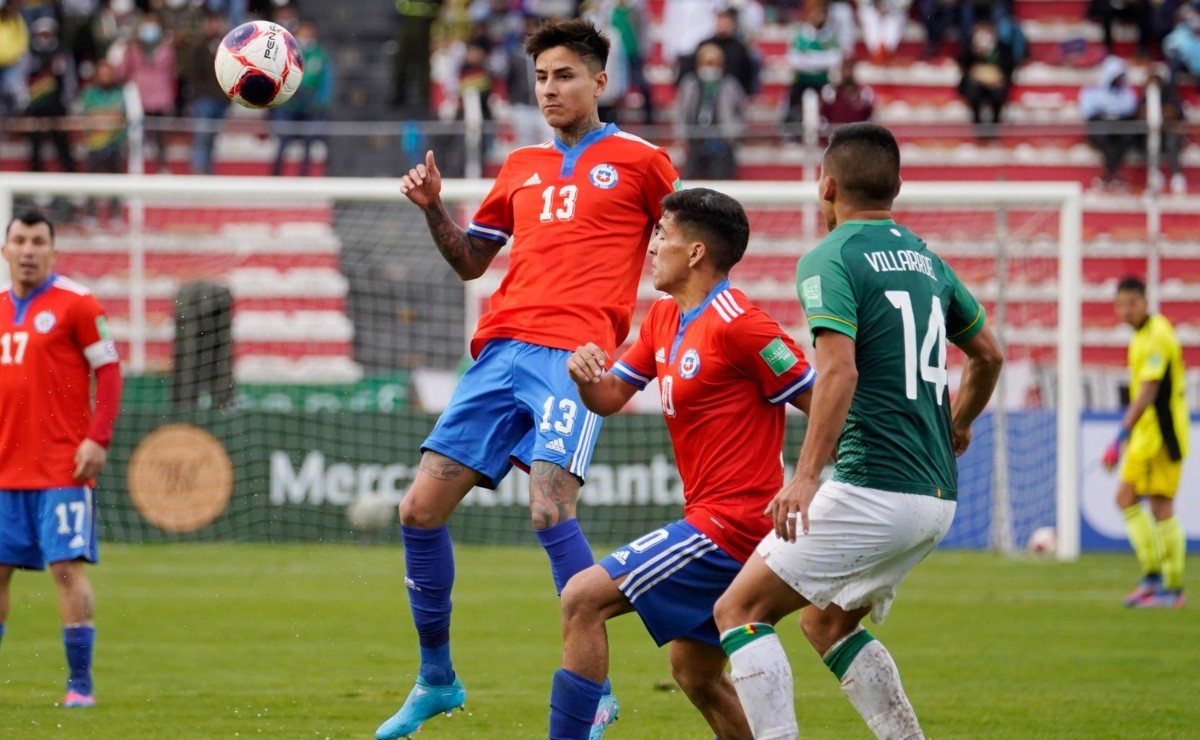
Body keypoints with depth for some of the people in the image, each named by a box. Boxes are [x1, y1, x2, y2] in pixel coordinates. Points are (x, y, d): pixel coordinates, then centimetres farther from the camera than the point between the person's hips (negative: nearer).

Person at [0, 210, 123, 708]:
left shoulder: (74, 303, -3)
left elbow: (108, 369, -4)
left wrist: (98, 438, -13)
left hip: (62, 470, -5)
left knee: (67, 567, -9)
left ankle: (80, 685, -4)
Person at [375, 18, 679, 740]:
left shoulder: (639, 160, 7)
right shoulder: (521, 166, 22)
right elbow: (469, 261, 27)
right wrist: (434, 208, 11)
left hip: (573, 353, -6)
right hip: (501, 351, 6)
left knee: (550, 509, -23)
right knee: (421, 508, 1)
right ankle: (437, 679, 17)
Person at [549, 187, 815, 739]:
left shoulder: (737, 325, -15)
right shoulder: (665, 319, 13)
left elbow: (821, 404, -13)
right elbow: (609, 398, 17)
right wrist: (585, 373, -6)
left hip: (731, 523, -10)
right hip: (713, 519, 10)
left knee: (582, 599, -15)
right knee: (695, 673, 19)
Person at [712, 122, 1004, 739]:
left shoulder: (830, 259, -7)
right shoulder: (925, 258, 17)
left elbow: (839, 371, -21)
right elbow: (988, 354, 28)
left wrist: (805, 477, -27)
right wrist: (957, 426, 46)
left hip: (873, 489, -8)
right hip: (938, 497, 8)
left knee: (740, 610, -2)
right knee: (826, 621, 24)